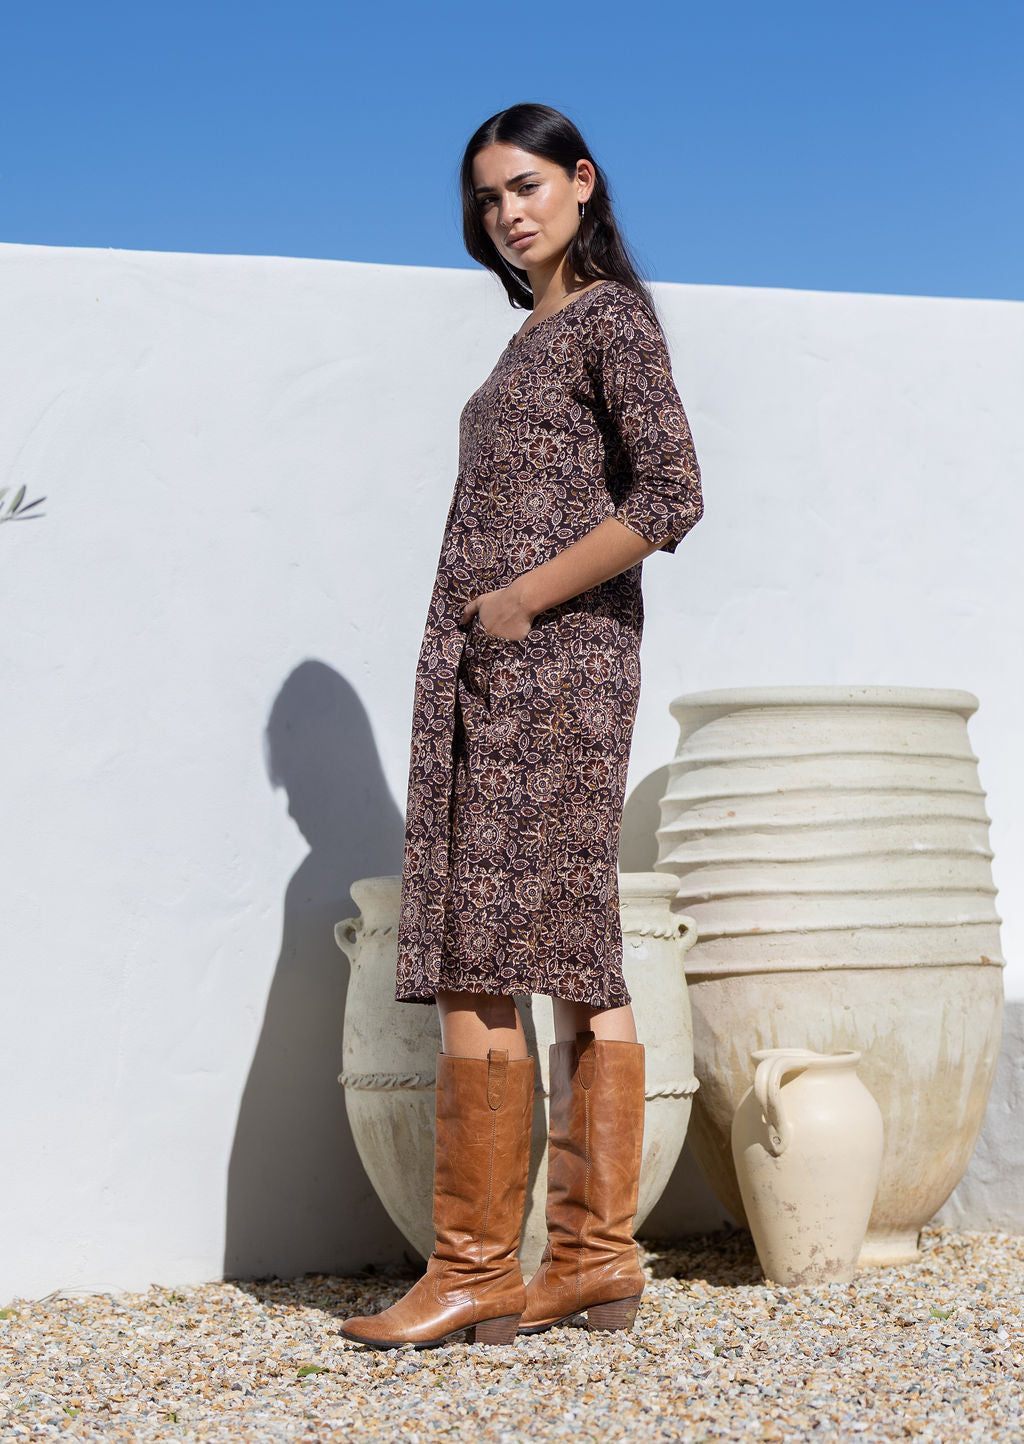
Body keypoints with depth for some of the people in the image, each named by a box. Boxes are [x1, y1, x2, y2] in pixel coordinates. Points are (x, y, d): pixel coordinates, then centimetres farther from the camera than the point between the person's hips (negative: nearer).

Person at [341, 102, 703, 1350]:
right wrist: (484, 620, 10)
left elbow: (670, 497, -15)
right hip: (492, 678, 9)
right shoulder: (532, 337, 22)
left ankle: (476, 1269, -6)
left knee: (475, 963, -11)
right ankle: (595, 1258, 9)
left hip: (551, 657, -9)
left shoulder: (612, 319, -3)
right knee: (577, 968, 6)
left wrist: (520, 598, -14)